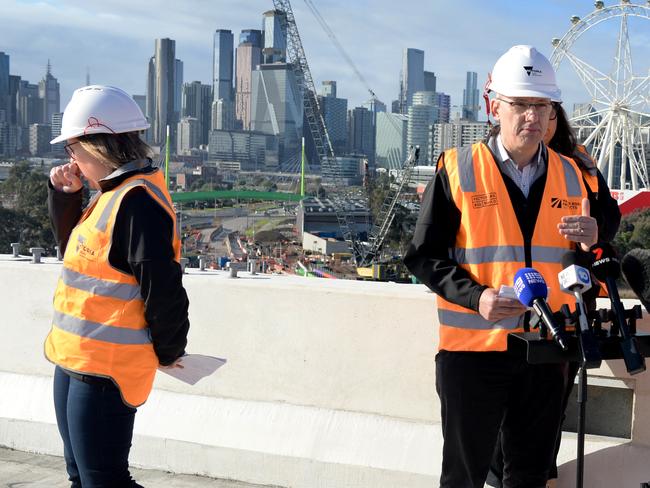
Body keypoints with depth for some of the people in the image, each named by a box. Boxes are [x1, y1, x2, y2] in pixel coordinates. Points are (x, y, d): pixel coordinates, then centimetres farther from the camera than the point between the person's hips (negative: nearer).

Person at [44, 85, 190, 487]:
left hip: (105, 372, -10)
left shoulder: (136, 201, -21)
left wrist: (168, 352, -9)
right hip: (75, 362, 10)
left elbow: (163, 289, -23)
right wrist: (65, 196, 11)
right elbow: (75, 251, 25)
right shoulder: (111, 195, 11)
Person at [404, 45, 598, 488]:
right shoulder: (457, 169, -6)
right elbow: (423, 256, -6)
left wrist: (590, 240, -10)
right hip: (472, 349, -4)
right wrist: (476, 296, -21)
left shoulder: (570, 175, 7)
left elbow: (582, 263, 14)